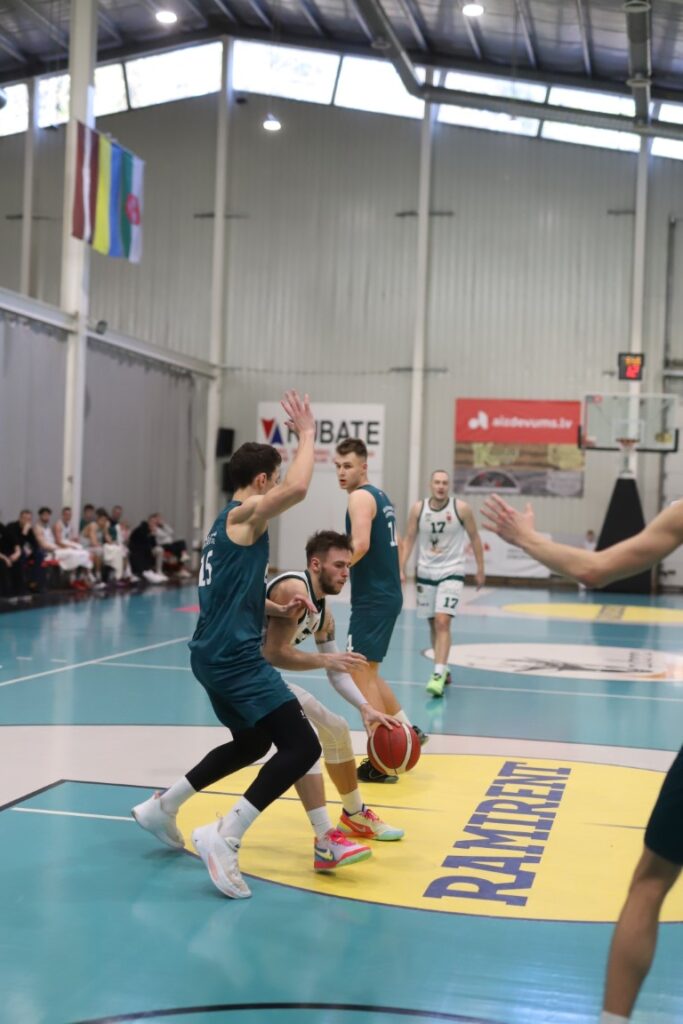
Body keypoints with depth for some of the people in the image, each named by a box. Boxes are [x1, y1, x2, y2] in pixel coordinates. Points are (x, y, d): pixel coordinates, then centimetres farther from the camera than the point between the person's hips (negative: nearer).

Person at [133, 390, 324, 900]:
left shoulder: (229, 521, 19)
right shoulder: (244, 513, -10)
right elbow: (298, 489, -29)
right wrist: (306, 433, -15)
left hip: (216, 654, 10)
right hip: (234, 657, -10)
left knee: (252, 744, 27)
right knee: (303, 746, -13)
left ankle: (163, 806, 32)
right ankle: (224, 836, -15)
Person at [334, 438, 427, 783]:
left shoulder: (360, 497, -13)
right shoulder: (380, 496, 16)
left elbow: (360, 544, -28)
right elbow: (392, 542, 27)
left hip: (373, 599, -10)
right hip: (386, 595, 10)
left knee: (361, 673, -5)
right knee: (366, 671, 20)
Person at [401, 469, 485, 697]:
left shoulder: (461, 509, -9)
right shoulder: (418, 509, -3)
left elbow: (474, 538, 2)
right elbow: (409, 539, 3)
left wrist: (480, 570, 3)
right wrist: (401, 569, -6)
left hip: (451, 573, -3)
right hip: (425, 573, 3)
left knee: (443, 622, -18)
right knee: (433, 625, 12)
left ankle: (439, 674, -21)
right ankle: (443, 669, 29)